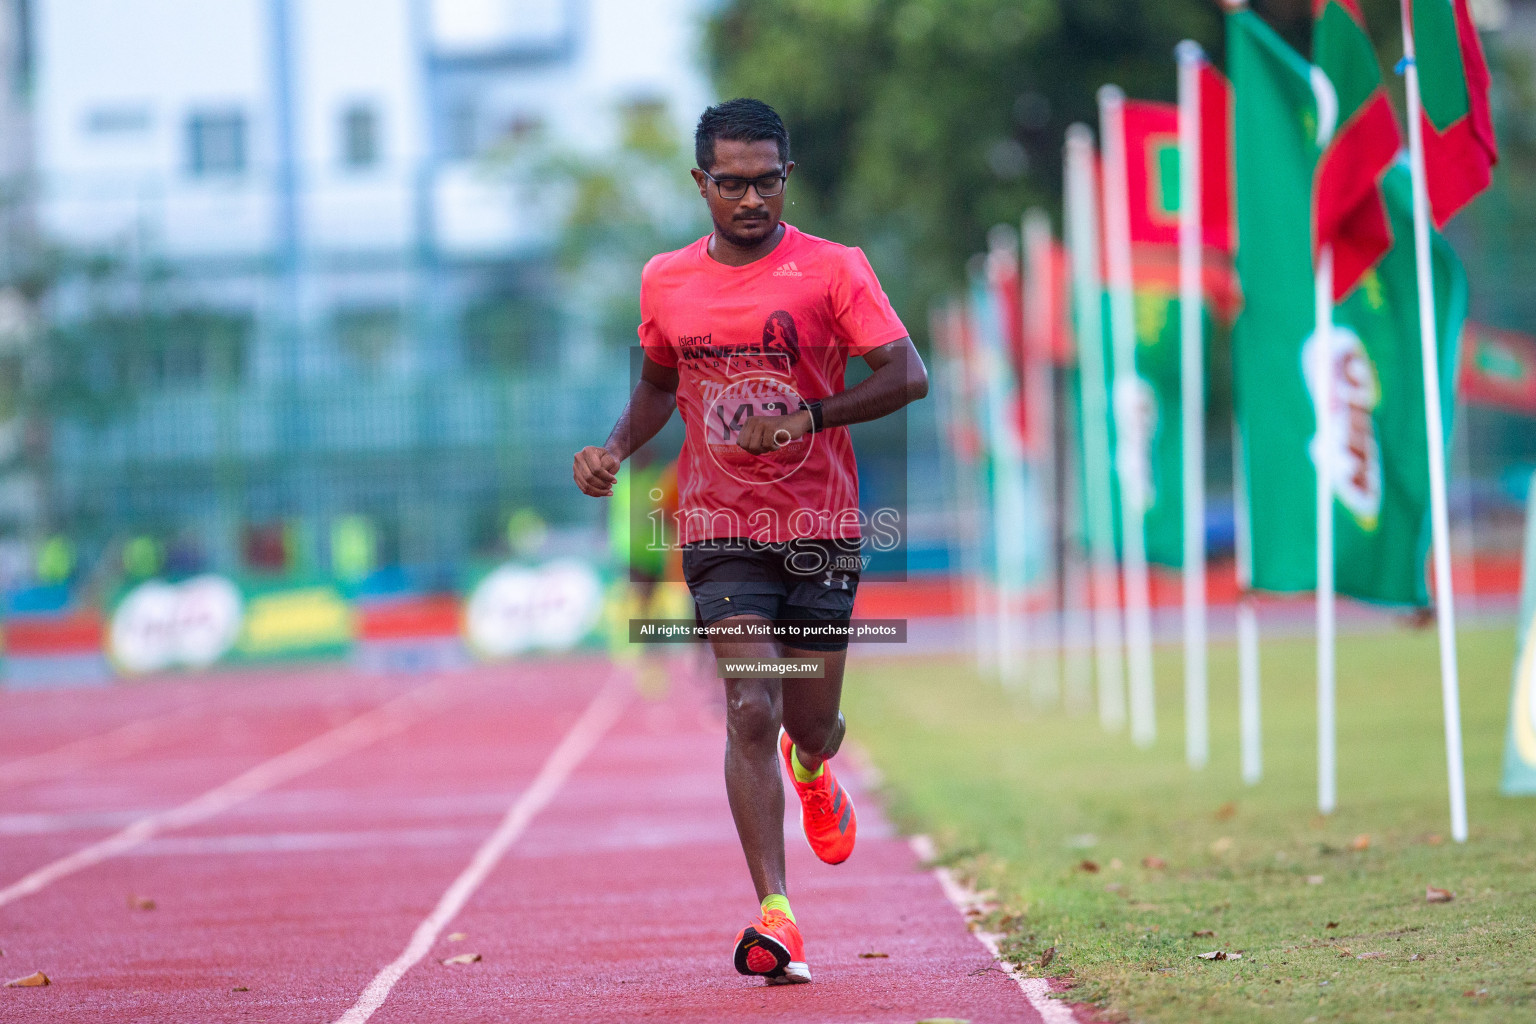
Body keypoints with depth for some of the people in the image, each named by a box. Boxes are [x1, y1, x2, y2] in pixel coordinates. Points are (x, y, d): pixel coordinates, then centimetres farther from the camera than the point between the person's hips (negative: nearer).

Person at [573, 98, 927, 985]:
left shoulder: (832, 270, -6)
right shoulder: (666, 282, 5)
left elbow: (909, 375, -12)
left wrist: (806, 418, -23)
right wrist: (616, 448, 4)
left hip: (822, 530, -1)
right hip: (721, 531, 1)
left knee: (811, 723, 9)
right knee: (751, 712, -15)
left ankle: (812, 769, 49)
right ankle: (774, 915, -17)